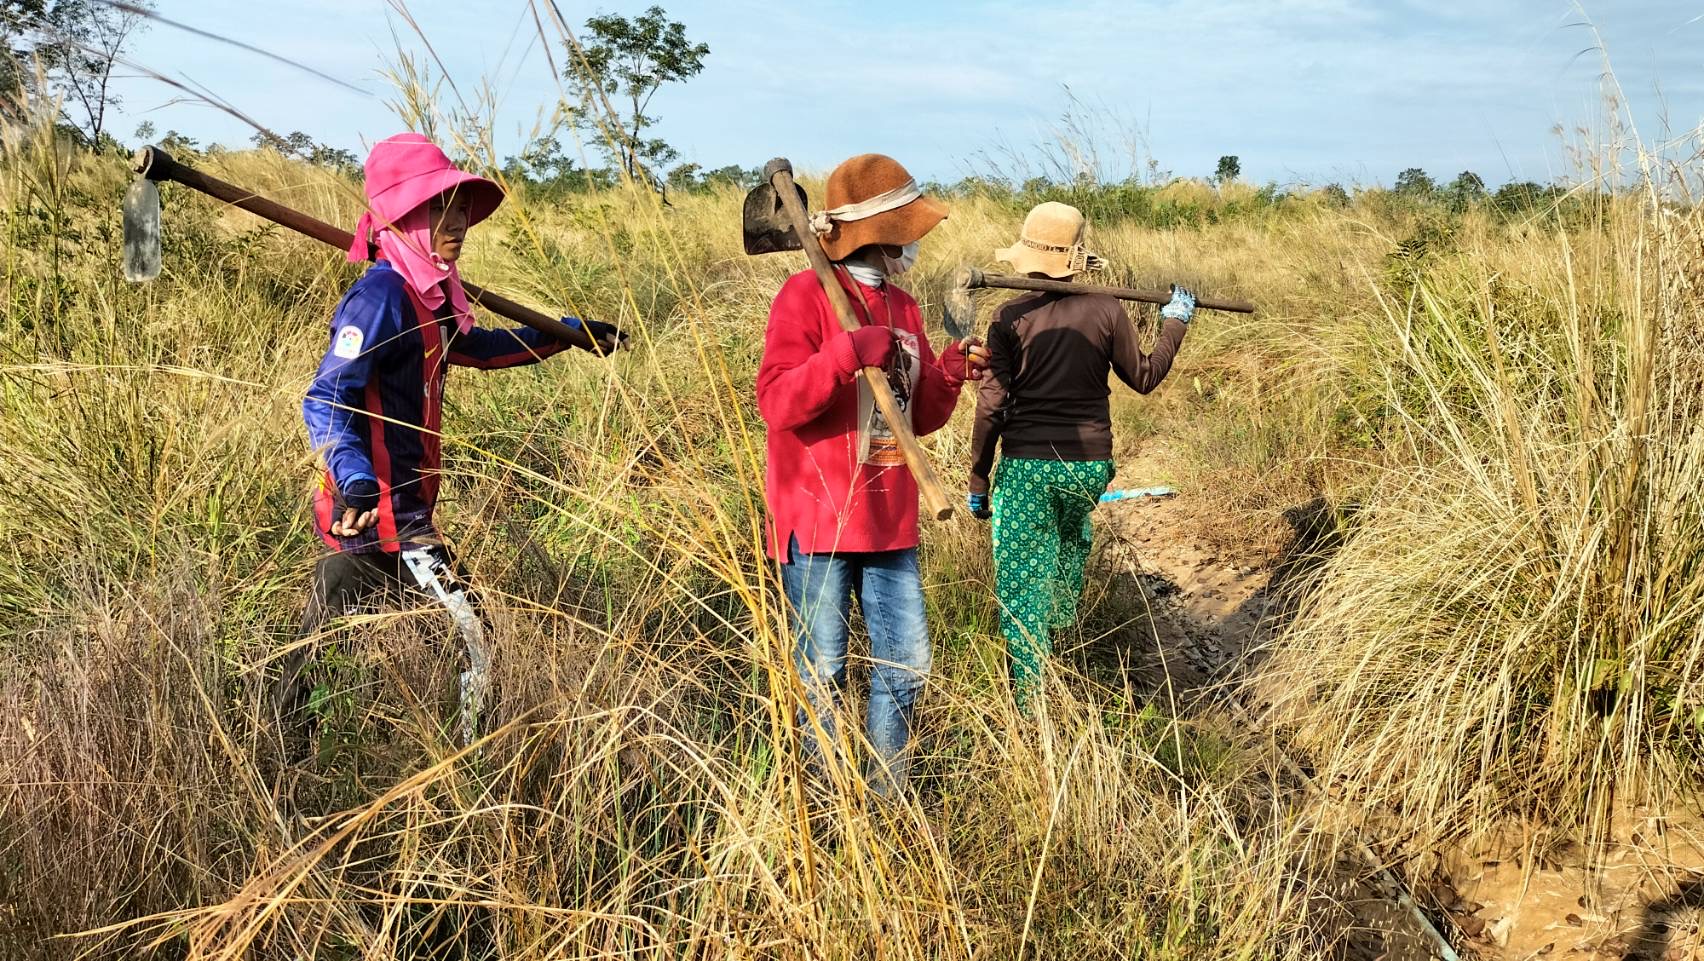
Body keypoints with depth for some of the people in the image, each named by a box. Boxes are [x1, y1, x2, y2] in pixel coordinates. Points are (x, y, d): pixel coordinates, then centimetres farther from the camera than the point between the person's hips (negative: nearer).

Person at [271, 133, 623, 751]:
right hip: (385, 516, -10)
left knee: (317, 650, 23)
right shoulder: (381, 296, -18)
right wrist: (357, 479, -43)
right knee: (481, 647, -7)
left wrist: (568, 333, 31)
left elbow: (478, 348, 29)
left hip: (354, 514, 10)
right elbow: (326, 400, -25)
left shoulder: (428, 299, 10)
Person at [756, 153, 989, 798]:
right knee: (822, 674, 2)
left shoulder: (903, 307, 13)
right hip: (819, 520, -7)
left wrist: (951, 373, -2)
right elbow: (777, 402, -18)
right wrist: (847, 353, -28)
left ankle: (886, 800, 26)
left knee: (906, 667, 11)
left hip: (889, 520, 7)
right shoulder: (806, 295, -8)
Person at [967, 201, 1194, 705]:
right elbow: (1144, 377, 10)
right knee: (1069, 549, 32)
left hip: (1026, 465, -3)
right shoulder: (1106, 310, -4)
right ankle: (1063, 643, 44)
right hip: (1089, 463, 3)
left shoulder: (1009, 316, -9)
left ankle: (1030, 704, 0)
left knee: (1022, 584, 2)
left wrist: (977, 480, 0)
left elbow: (992, 405, -9)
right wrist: (1176, 322, 24)